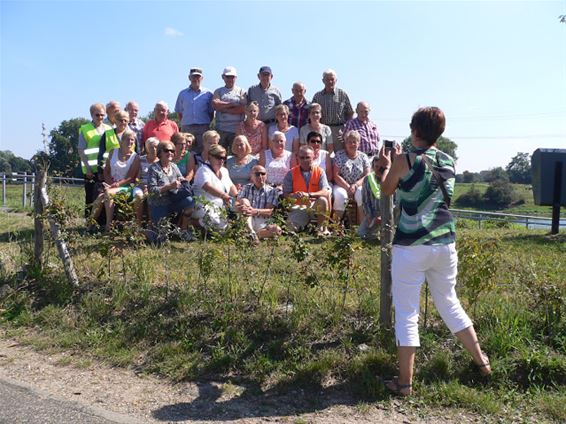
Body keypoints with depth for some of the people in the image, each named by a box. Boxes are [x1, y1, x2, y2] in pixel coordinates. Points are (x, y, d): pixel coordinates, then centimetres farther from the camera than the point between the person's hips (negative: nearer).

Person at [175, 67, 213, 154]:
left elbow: (211, 112, 9)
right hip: (186, 128, 1)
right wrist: (184, 123, 5)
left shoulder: (208, 94, 7)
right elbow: (179, 112, 15)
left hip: (203, 128, -1)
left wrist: (207, 124, 1)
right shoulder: (183, 93, 12)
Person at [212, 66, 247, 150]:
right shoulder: (218, 91, 15)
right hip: (221, 129, 2)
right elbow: (215, 105, -4)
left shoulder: (241, 91, 9)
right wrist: (232, 104, -3)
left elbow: (243, 109, -6)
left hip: (237, 129, -1)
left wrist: (225, 109, -5)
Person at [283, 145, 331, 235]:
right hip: (298, 207, 0)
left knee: (323, 200, -33)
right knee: (290, 227, -25)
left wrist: (309, 194, -33)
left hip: (315, 205, 0)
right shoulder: (291, 173, -2)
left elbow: (326, 192, -16)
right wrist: (293, 196, -29)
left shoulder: (320, 171, -2)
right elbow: (286, 194, -5)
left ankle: (322, 227, -11)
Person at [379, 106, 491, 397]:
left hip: (411, 247, -6)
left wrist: (388, 165, 24)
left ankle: (405, 382, 9)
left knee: (406, 313, 3)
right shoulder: (449, 162, 8)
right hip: (445, 242, 6)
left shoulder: (405, 161, -9)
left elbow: (386, 190, 7)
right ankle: (481, 360, 36)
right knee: (449, 302, 24)